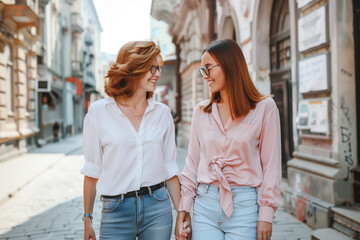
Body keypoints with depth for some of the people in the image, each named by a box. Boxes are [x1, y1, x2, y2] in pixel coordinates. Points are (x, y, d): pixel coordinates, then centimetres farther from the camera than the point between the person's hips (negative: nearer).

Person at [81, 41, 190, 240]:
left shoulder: (162, 113, 4)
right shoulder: (98, 112, -3)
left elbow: (169, 168, 7)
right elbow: (92, 170, 1)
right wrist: (87, 219, 3)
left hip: (157, 208, 2)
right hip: (116, 209, -2)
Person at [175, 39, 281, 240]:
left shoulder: (265, 108, -3)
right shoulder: (201, 111, 8)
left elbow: (271, 164, -4)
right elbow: (193, 162, 9)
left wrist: (266, 215, -7)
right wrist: (183, 210, 5)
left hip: (244, 206, -3)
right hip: (205, 203, 3)